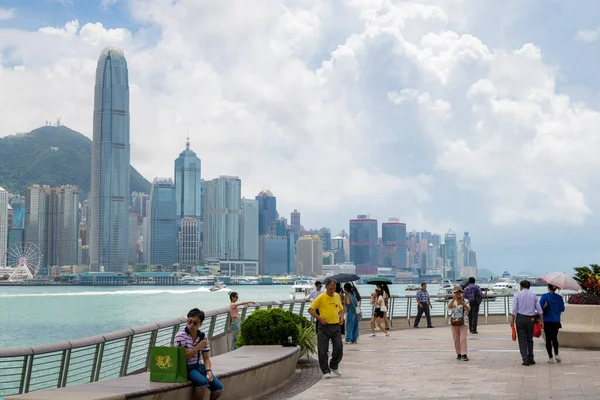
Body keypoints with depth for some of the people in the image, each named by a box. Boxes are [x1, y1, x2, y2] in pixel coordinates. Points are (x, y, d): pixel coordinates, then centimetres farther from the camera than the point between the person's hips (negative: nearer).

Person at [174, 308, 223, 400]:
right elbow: (184, 357, -16)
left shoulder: (203, 337, 6)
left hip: (198, 366, 6)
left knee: (218, 388, -11)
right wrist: (199, 346, -14)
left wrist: (208, 371, -12)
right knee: (203, 382, -33)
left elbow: (206, 358, 7)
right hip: (185, 368, -5)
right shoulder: (180, 335, -10)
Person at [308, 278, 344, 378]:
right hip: (324, 327, -4)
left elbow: (341, 309, 22)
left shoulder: (337, 296, 8)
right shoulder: (321, 297, -7)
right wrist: (320, 318, -14)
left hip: (336, 326, 4)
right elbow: (310, 310, -5)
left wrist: (342, 317, 3)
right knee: (323, 350, -1)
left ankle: (334, 366, 24)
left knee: (339, 348, 1)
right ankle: (325, 371, 12)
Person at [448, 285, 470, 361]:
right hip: (454, 322, 2)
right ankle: (458, 354, 18)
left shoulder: (465, 301, -2)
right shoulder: (452, 301, 0)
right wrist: (454, 299, -38)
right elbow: (449, 306, -22)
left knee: (463, 338, -10)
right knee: (456, 339, 8)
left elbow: (468, 309, -19)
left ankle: (464, 354, -13)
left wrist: (464, 304, -39)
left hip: (463, 322, -2)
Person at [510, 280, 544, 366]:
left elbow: (514, 309, -6)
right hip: (531, 319, 2)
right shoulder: (533, 295, 8)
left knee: (522, 340, 3)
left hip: (520, 318, -2)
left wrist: (512, 321, -4)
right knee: (530, 339, 15)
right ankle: (530, 359, 16)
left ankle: (525, 360, -4)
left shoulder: (517, 295, 1)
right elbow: (539, 309, 3)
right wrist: (541, 321, 7)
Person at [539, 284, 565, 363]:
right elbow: (562, 309, 3)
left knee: (548, 339, 4)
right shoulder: (559, 297, -2)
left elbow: (540, 307, -13)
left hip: (547, 321, -2)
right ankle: (556, 354, 4)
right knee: (554, 338, 19)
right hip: (556, 321, 3)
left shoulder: (544, 296, -9)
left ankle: (550, 357, 3)